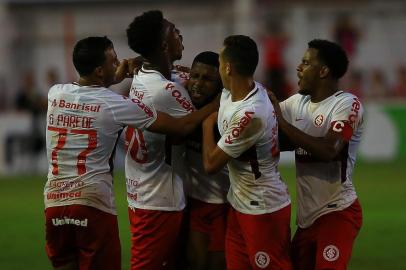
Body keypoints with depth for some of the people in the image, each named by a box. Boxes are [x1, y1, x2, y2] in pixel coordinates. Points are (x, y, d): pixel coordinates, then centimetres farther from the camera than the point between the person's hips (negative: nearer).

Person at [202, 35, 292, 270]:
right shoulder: (230, 95, -1)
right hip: (240, 204, 9)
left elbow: (211, 164, -20)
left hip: (264, 209, -9)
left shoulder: (250, 114, -28)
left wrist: (208, 123, -6)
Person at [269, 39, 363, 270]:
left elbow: (328, 150, -26)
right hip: (307, 214, 8)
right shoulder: (298, 102, 8)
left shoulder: (347, 104, -13)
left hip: (338, 213, -8)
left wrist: (282, 122, -22)